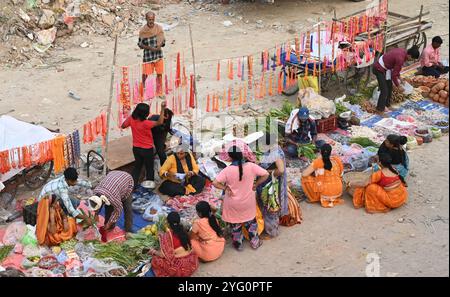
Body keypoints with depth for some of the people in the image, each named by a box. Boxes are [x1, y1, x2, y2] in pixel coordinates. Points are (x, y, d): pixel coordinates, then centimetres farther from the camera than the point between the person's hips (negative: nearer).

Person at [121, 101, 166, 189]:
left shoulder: (131, 119, -13)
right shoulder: (145, 123, -30)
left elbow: (123, 126, 3)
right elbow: (160, 122, -30)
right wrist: (162, 109, -30)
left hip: (136, 148, 5)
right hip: (147, 149, -5)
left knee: (137, 166, 22)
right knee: (150, 168, 14)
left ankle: (133, 184, 23)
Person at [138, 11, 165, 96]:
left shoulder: (159, 28, 0)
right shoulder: (143, 30, -6)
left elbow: (163, 40, 7)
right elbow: (140, 44, -1)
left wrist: (159, 46, -14)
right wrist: (150, 48, -15)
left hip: (158, 54, 2)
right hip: (148, 55, -2)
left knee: (159, 74, 7)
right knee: (145, 73, 0)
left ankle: (159, 92, 18)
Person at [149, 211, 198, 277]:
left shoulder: (167, 236, -13)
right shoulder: (183, 231, 4)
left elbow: (164, 255, -14)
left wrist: (154, 252, 8)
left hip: (180, 268, -6)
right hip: (192, 263, 6)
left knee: (155, 260, 6)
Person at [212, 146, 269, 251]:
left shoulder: (227, 170, -22)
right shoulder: (251, 166, -18)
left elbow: (215, 183, -25)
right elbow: (265, 174, -14)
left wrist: (225, 188, -10)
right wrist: (256, 184, -3)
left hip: (234, 204, -1)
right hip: (248, 202, 2)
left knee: (235, 224, 21)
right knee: (251, 222, 26)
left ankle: (238, 244, 36)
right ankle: (255, 242, 37)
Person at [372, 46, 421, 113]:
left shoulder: (403, 51, -2)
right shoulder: (400, 59, -29)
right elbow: (394, 75, -21)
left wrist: (399, 77, 14)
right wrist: (398, 86, -9)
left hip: (385, 68, 10)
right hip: (379, 69, -10)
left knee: (389, 87, 17)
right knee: (384, 91, -8)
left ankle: (387, 105, 30)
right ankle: (380, 110, 2)